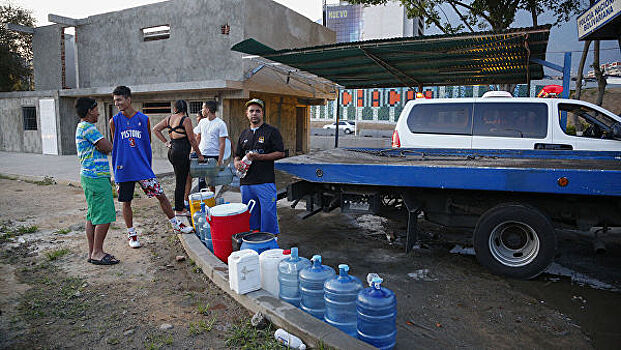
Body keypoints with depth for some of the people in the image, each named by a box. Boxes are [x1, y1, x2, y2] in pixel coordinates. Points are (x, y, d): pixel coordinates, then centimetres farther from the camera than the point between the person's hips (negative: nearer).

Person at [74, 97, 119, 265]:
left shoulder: (82, 127, 22)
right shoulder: (87, 127, -12)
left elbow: (102, 148, 20)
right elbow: (107, 147, -17)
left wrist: (104, 146, 1)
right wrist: (109, 145, 2)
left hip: (90, 176, 11)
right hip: (96, 177, -11)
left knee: (92, 216, 12)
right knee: (104, 215, -7)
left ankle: (92, 252, 19)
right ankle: (97, 253, -1)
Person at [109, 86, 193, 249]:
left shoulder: (144, 119, 2)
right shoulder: (114, 121, 1)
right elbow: (114, 145, 10)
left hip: (142, 167, 0)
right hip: (123, 169, 0)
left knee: (160, 195, 0)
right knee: (126, 202, 7)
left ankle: (176, 225, 13)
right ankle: (131, 234, 23)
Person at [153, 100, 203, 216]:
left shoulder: (169, 118, 11)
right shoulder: (186, 119, -9)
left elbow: (155, 129, 16)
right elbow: (191, 139, -9)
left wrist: (165, 142, 13)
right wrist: (199, 155, -1)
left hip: (172, 151, 8)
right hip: (181, 151, -8)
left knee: (181, 179, 17)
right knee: (181, 182, -1)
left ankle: (181, 206, 24)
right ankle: (179, 210, 7)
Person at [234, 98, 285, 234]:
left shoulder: (272, 131, 1)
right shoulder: (244, 134, 18)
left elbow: (281, 153, -6)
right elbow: (237, 155, 23)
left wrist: (259, 157, -15)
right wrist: (237, 163, -1)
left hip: (266, 182, -5)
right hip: (246, 182, 6)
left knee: (268, 214, -4)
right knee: (250, 216, 12)